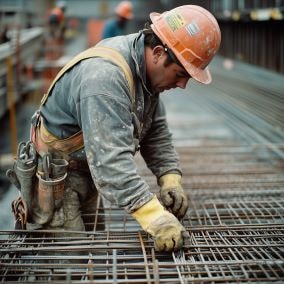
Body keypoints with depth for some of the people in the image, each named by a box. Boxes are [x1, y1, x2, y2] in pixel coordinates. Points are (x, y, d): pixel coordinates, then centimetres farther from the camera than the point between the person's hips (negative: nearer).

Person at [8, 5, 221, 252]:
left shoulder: (145, 67, -4)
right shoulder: (105, 76, -35)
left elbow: (156, 131, 2)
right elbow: (109, 159, -43)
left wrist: (171, 179, -12)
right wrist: (154, 216, -48)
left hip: (87, 174, 9)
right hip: (55, 178, -9)